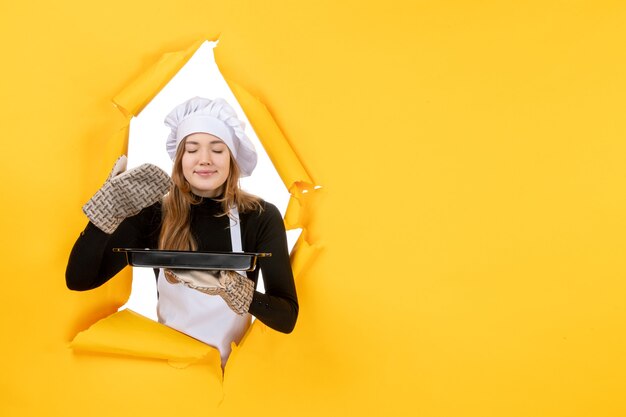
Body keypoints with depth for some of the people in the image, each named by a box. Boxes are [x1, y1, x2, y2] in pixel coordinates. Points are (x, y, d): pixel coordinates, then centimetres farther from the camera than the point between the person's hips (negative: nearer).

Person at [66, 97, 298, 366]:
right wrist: (109, 209, -18)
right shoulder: (154, 213, -4)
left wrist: (226, 286, -30)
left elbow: (287, 317, -14)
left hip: (234, 365, -1)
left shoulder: (262, 217, -8)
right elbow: (78, 280, -6)